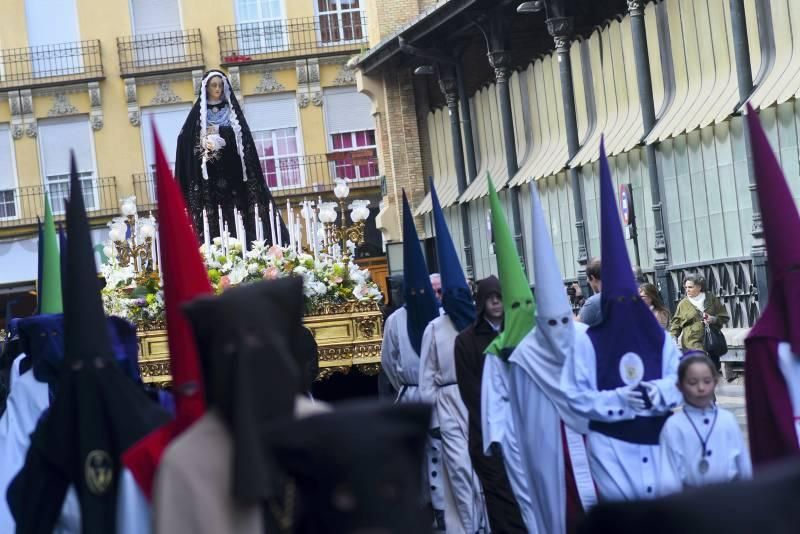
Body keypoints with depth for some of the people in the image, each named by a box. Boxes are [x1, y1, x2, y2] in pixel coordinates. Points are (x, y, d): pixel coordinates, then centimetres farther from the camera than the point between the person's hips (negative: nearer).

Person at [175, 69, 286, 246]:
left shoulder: (231, 109, 12)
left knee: (237, 213, -6)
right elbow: (186, 139, -1)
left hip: (232, 171, 1)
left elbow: (243, 136, 2)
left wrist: (218, 131, -9)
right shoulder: (199, 111, 7)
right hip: (210, 176, -1)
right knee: (214, 216, -9)